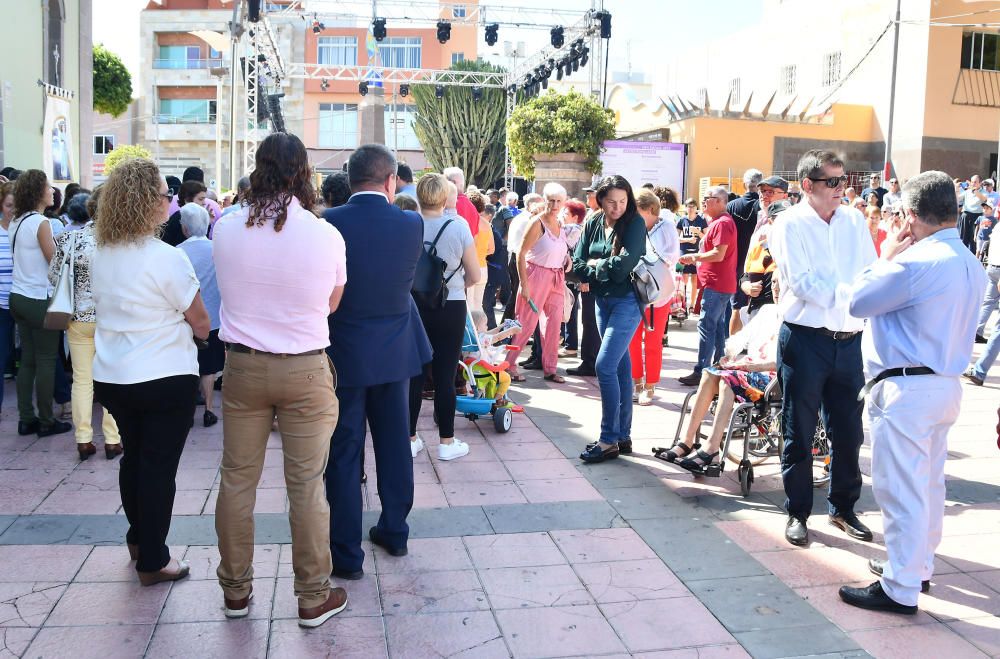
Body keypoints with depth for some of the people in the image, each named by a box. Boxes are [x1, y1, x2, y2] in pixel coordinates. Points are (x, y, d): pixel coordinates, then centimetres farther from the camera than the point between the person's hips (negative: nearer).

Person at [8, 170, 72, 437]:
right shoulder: (40, 222, -15)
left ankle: (26, 419, 16)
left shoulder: (16, 222, 10)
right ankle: (46, 422, 7)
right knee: (46, 361, 1)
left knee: (27, 360, 12)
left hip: (18, 297, 8)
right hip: (39, 300, -8)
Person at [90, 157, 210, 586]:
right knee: (159, 466, 3)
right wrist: (195, 329, 11)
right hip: (165, 379, -7)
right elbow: (200, 321, -10)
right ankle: (152, 561, 13)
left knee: (133, 457, 21)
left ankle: (139, 539, 38)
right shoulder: (166, 258, -18)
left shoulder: (101, 256, 2)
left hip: (111, 377, 7)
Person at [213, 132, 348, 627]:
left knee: (237, 480, 14)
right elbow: (331, 304, 3)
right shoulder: (326, 235, -12)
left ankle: (235, 591, 28)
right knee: (306, 487, 6)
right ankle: (313, 598, 17)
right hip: (304, 372, -2)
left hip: (242, 366, 2)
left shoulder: (226, 229, -5)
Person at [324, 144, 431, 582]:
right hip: (396, 352, 3)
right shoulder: (411, 224, -7)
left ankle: (346, 553, 12)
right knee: (395, 443, 17)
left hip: (344, 353, -3)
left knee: (344, 452, 5)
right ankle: (394, 530, 32)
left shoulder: (329, 224, -14)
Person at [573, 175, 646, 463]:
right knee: (620, 367, 11)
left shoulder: (635, 223, -10)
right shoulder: (593, 224, 5)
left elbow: (624, 264, -20)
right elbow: (578, 264, 1)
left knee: (605, 365, -14)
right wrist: (606, 269, -14)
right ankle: (623, 436, 18)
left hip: (627, 301, -6)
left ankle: (609, 440, -6)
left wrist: (595, 264, -5)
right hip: (603, 300, 7)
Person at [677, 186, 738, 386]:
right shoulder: (718, 222, 18)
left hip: (716, 285, -11)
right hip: (720, 285, 11)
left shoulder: (722, 223, -16)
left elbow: (718, 254, -22)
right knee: (718, 325, 15)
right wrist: (696, 257, 13)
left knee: (706, 326, -10)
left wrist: (694, 257, -12)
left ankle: (701, 371, -9)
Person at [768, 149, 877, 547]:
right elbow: (803, 284, -15)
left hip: (849, 339, 4)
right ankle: (797, 513, 20)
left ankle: (843, 508, 29)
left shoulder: (855, 221, 8)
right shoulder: (791, 225, -6)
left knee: (848, 431, 12)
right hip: (805, 338, -4)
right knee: (799, 433, 6)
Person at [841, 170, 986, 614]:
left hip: (907, 390, -9)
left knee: (901, 489, -2)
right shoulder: (970, 264, 9)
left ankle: (900, 590, 6)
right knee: (929, 483, 20)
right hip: (946, 384, 10)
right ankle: (918, 566, 35)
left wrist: (885, 259, -1)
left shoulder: (916, 261, -21)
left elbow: (859, 302, -14)